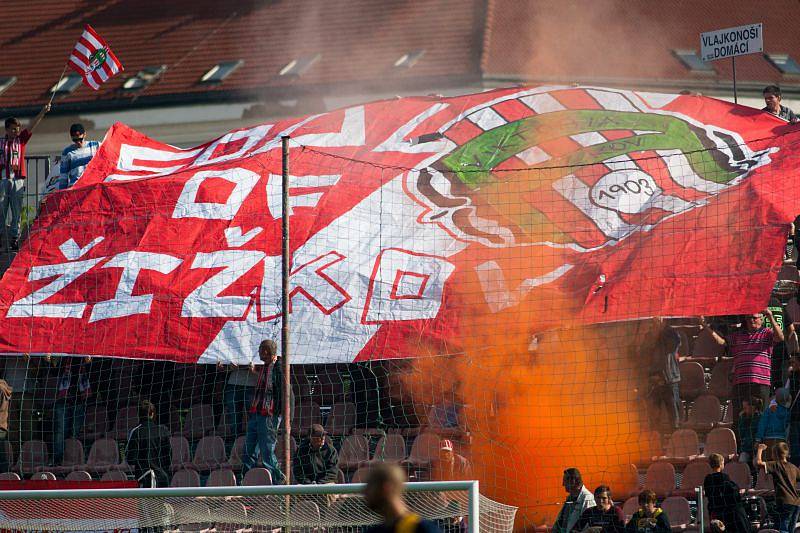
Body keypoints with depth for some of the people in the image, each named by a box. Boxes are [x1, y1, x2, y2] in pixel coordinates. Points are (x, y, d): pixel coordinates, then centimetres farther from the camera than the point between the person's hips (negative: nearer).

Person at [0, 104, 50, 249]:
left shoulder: (21, 140, 12)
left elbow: (32, 127, 2)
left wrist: (42, 113, -8)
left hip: (18, 180, 1)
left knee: (17, 211, 0)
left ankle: (14, 238, 2)